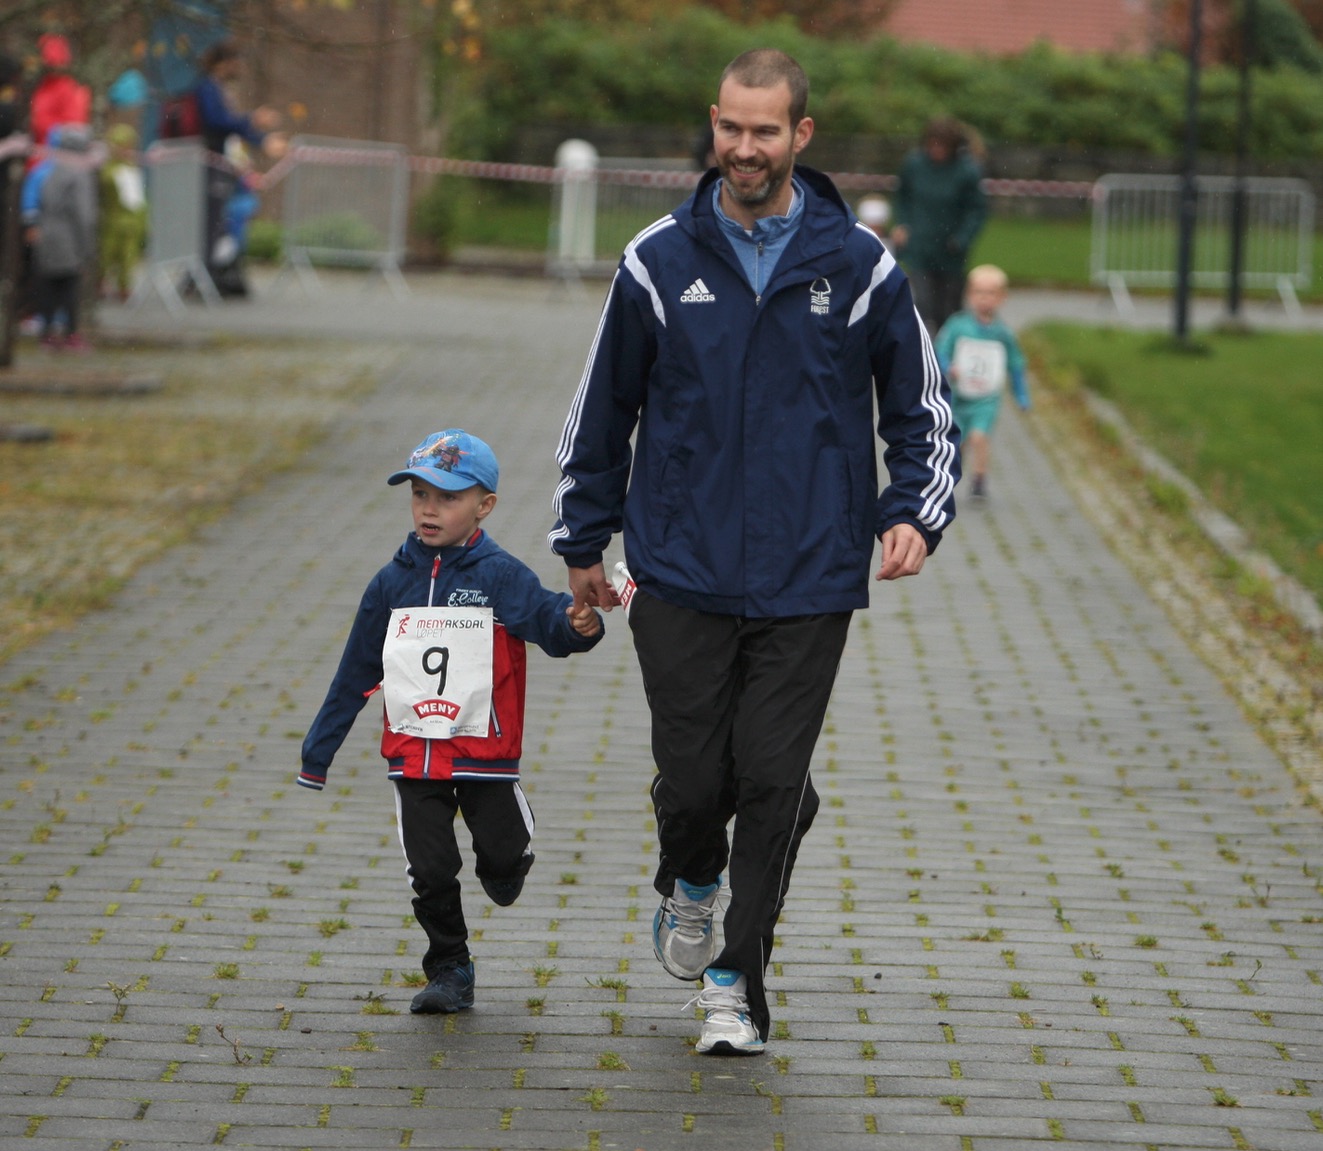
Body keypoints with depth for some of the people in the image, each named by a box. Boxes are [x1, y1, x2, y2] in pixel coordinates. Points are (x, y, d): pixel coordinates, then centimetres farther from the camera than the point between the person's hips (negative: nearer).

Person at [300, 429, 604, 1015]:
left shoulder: (499, 576, -5)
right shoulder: (393, 582, 6)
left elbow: (545, 615, -23)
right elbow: (355, 673, 13)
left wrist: (576, 625, -47)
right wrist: (318, 750, 16)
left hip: (484, 753, -3)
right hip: (413, 753, 3)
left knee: (505, 858, -5)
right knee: (430, 871, -1)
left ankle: (499, 866, 32)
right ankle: (449, 972, 16)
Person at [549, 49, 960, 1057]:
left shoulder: (860, 266, 0)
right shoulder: (659, 263, 1)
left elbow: (923, 409, 10)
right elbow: (602, 409, 12)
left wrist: (915, 514, -6)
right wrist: (584, 542, 15)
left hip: (808, 584, 0)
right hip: (681, 578, 1)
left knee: (774, 782, -4)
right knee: (692, 779, 0)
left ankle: (739, 977, 11)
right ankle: (692, 887, 34)